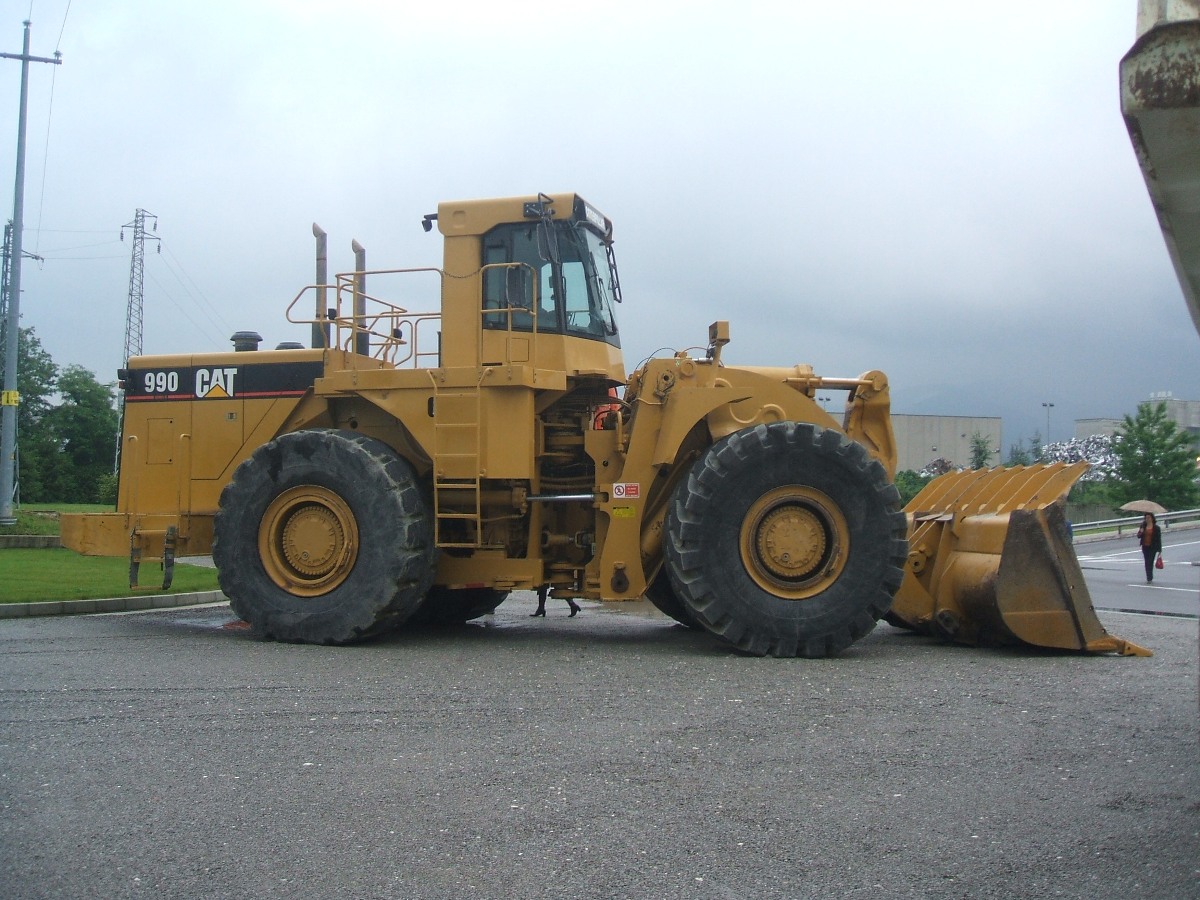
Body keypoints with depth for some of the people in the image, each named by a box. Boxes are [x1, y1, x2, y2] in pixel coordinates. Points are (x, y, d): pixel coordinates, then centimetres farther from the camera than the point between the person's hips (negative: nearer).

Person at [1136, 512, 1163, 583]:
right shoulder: (1143, 526, 6)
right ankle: (1150, 577, 20)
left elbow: (1159, 539, -3)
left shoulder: (1156, 528, -4)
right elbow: (1138, 536, 8)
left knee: (1150, 562, -11)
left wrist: (1159, 550, -5)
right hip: (1145, 547, 4)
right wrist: (1140, 532, -16)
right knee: (1147, 563, 9)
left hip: (1152, 547, -4)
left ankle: (1149, 578, -10)